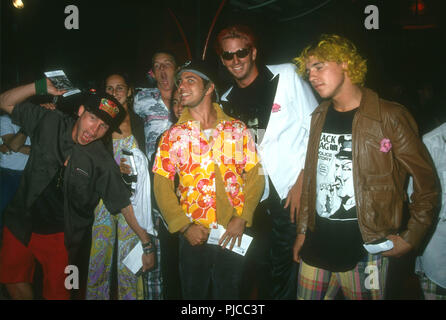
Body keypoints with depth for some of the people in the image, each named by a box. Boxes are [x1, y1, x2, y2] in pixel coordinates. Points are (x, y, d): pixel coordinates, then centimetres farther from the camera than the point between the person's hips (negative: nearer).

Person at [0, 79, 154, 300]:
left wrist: (147, 245, -14)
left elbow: (125, 204, -14)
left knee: (56, 292, 10)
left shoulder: (102, 163, -19)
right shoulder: (50, 123, -11)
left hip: (60, 236, -3)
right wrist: (40, 87, -20)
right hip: (20, 224, 3)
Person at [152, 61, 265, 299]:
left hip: (233, 235, 0)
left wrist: (241, 219, -11)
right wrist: (184, 226, -10)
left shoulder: (238, 130, 1)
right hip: (193, 236, 1)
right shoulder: (172, 136, 2)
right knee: (193, 293, 14)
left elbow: (255, 176, -1)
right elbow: (162, 186, -1)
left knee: (229, 293, 14)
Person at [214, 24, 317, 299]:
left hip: (293, 191, -4)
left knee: (286, 269, 2)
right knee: (261, 268, 13)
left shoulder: (286, 76, -3)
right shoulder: (227, 102, 10)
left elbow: (314, 128, -6)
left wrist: (302, 181, -11)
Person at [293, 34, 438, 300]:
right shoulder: (319, 118, 8)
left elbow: (426, 181, -5)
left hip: (366, 248, -5)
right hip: (317, 245, 5)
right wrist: (303, 230, 13)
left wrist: (410, 238, -6)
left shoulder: (390, 117, -9)